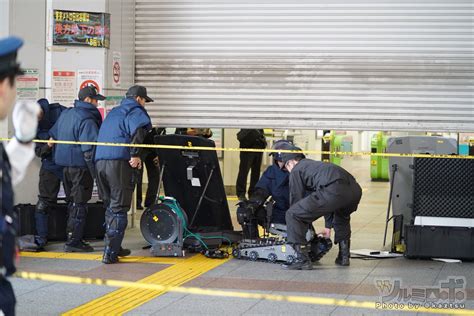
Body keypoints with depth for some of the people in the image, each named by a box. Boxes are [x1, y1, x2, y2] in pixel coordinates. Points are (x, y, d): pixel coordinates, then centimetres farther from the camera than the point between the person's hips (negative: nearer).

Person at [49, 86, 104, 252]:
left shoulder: (66, 114, 11)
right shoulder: (87, 120, -17)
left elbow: (53, 136, 21)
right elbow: (89, 150, -21)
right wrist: (96, 173, -19)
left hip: (65, 166, 9)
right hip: (80, 166, -9)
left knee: (74, 202, 17)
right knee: (80, 204, -2)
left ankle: (73, 238, 23)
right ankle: (74, 241, 0)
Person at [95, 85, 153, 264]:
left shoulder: (113, 113, 29)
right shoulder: (135, 111, 3)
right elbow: (138, 130, -18)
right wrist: (135, 155, -18)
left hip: (100, 162, 7)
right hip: (119, 162, -7)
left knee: (110, 206, 18)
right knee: (119, 208, -4)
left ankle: (114, 247, 23)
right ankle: (110, 253, -8)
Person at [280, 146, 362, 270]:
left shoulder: (296, 170, 19)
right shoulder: (315, 164, 42)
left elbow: (296, 199, 19)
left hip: (334, 191, -8)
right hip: (355, 189, 8)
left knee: (292, 215, 3)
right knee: (342, 217, 41)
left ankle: (302, 259, 0)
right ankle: (344, 256, 36)